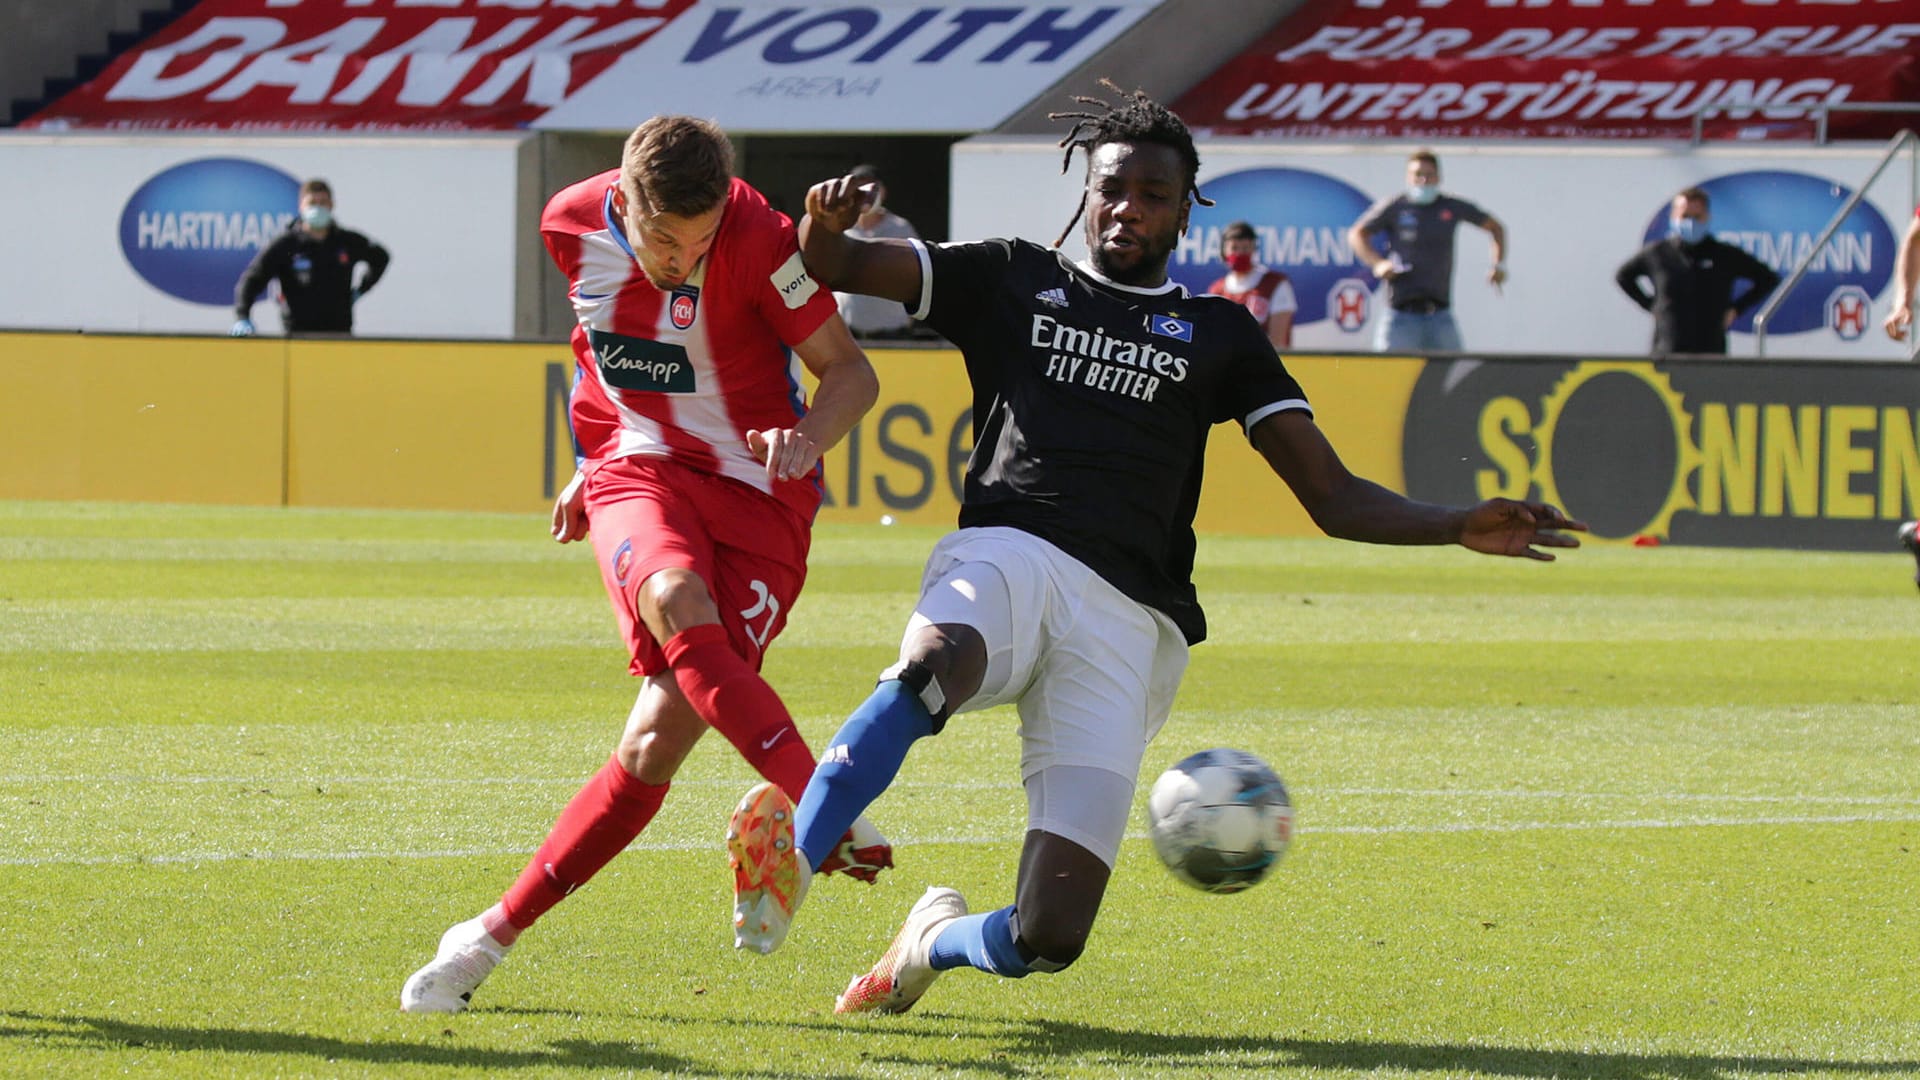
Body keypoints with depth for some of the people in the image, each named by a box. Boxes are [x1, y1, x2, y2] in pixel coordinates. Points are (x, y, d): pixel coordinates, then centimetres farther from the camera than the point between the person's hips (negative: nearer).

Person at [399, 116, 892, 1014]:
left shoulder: (759, 241, -18)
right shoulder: (574, 224, -5)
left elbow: (850, 374, -10)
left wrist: (806, 439, -29)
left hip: (753, 492, -2)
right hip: (636, 470, 2)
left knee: (659, 740, -12)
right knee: (676, 604, -35)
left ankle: (495, 934, 0)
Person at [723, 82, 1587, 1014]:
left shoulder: (1218, 335, 22)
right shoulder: (1012, 281, 21)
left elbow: (1333, 498, 17)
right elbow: (833, 266, 17)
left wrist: (1461, 529, 0)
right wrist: (826, 225, -9)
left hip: (1126, 620, 1)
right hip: (1011, 553, -1)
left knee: (1047, 936, -11)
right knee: (936, 660, -43)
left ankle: (939, 939, 22)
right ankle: (790, 863, -46)